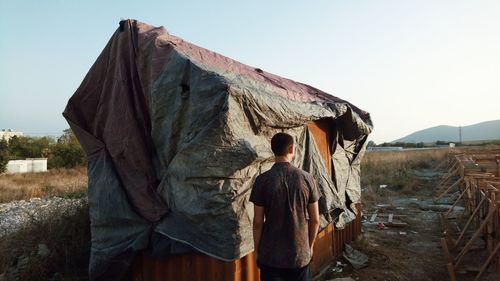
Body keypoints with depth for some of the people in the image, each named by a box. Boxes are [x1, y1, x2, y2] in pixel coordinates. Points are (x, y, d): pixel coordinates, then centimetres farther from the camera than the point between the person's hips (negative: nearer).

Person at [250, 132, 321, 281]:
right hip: (300, 254, 2)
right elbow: (315, 220, -2)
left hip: (270, 255, -1)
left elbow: (258, 222, -9)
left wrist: (257, 251, 5)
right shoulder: (307, 178, -7)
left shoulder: (262, 180, -12)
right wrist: (310, 246, 13)